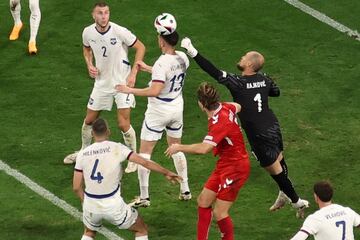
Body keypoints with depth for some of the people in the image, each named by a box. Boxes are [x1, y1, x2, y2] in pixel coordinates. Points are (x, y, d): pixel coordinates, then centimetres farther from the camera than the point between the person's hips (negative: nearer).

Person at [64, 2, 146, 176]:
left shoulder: (120, 32, -22)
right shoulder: (88, 32, -9)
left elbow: (140, 47, -10)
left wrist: (133, 73, -15)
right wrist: (89, 65, -5)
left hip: (122, 82, -4)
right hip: (102, 82, 4)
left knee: (123, 124, -9)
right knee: (89, 120, 13)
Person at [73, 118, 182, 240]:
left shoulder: (82, 154, -2)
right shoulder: (116, 148, -8)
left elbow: (76, 187, 0)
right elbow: (145, 162, -9)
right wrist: (167, 173, 4)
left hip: (90, 205, 3)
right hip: (113, 205, -3)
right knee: (142, 230, 20)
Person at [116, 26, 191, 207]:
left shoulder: (162, 63, -26)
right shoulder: (182, 58, -3)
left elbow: (155, 91, -33)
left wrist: (130, 90, -25)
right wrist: (147, 68, 22)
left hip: (158, 112, -7)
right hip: (177, 109, 7)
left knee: (144, 152, 3)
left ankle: (144, 197, 4)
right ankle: (185, 190, 27)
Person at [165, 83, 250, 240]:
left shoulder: (220, 122, -30)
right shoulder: (224, 107, -5)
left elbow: (204, 148, -40)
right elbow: (237, 107, 21)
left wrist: (179, 147, -27)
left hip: (235, 169, -10)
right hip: (224, 165, 10)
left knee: (219, 212, -5)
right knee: (203, 201, 12)